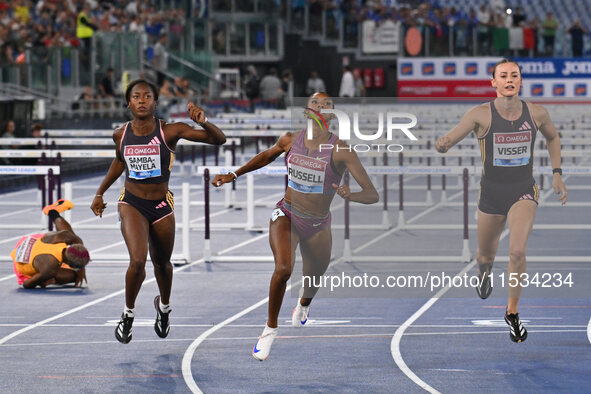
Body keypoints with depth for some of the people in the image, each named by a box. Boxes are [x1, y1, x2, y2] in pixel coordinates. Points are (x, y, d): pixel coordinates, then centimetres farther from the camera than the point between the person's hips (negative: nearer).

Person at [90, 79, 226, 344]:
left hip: (162, 206, 0)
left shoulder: (169, 131, -14)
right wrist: (100, 193, 22)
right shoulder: (121, 134, -5)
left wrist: (203, 123, -36)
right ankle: (128, 314, 5)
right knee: (137, 262, -19)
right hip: (132, 204, 0)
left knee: (162, 263, 17)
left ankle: (164, 306, 49)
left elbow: (219, 140, -16)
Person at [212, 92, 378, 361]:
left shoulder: (340, 150, -18)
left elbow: (372, 195, -23)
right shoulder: (291, 140, -8)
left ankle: (304, 304, 56)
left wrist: (350, 196, -43)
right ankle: (271, 328, -4)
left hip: (318, 225, 0)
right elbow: (266, 156, 16)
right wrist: (233, 175, 16)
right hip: (286, 216, 0)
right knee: (283, 269, -25)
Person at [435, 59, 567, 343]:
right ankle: (484, 272, 57)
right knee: (486, 255, 16)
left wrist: (556, 174, 10)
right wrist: (442, 145, -38)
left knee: (517, 251, -20)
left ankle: (512, 312, -1)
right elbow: (448, 141, -14)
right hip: (491, 193, 0)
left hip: (524, 192, 0)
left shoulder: (536, 113, -5)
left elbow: (552, 138, 16)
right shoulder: (481, 115, -12)